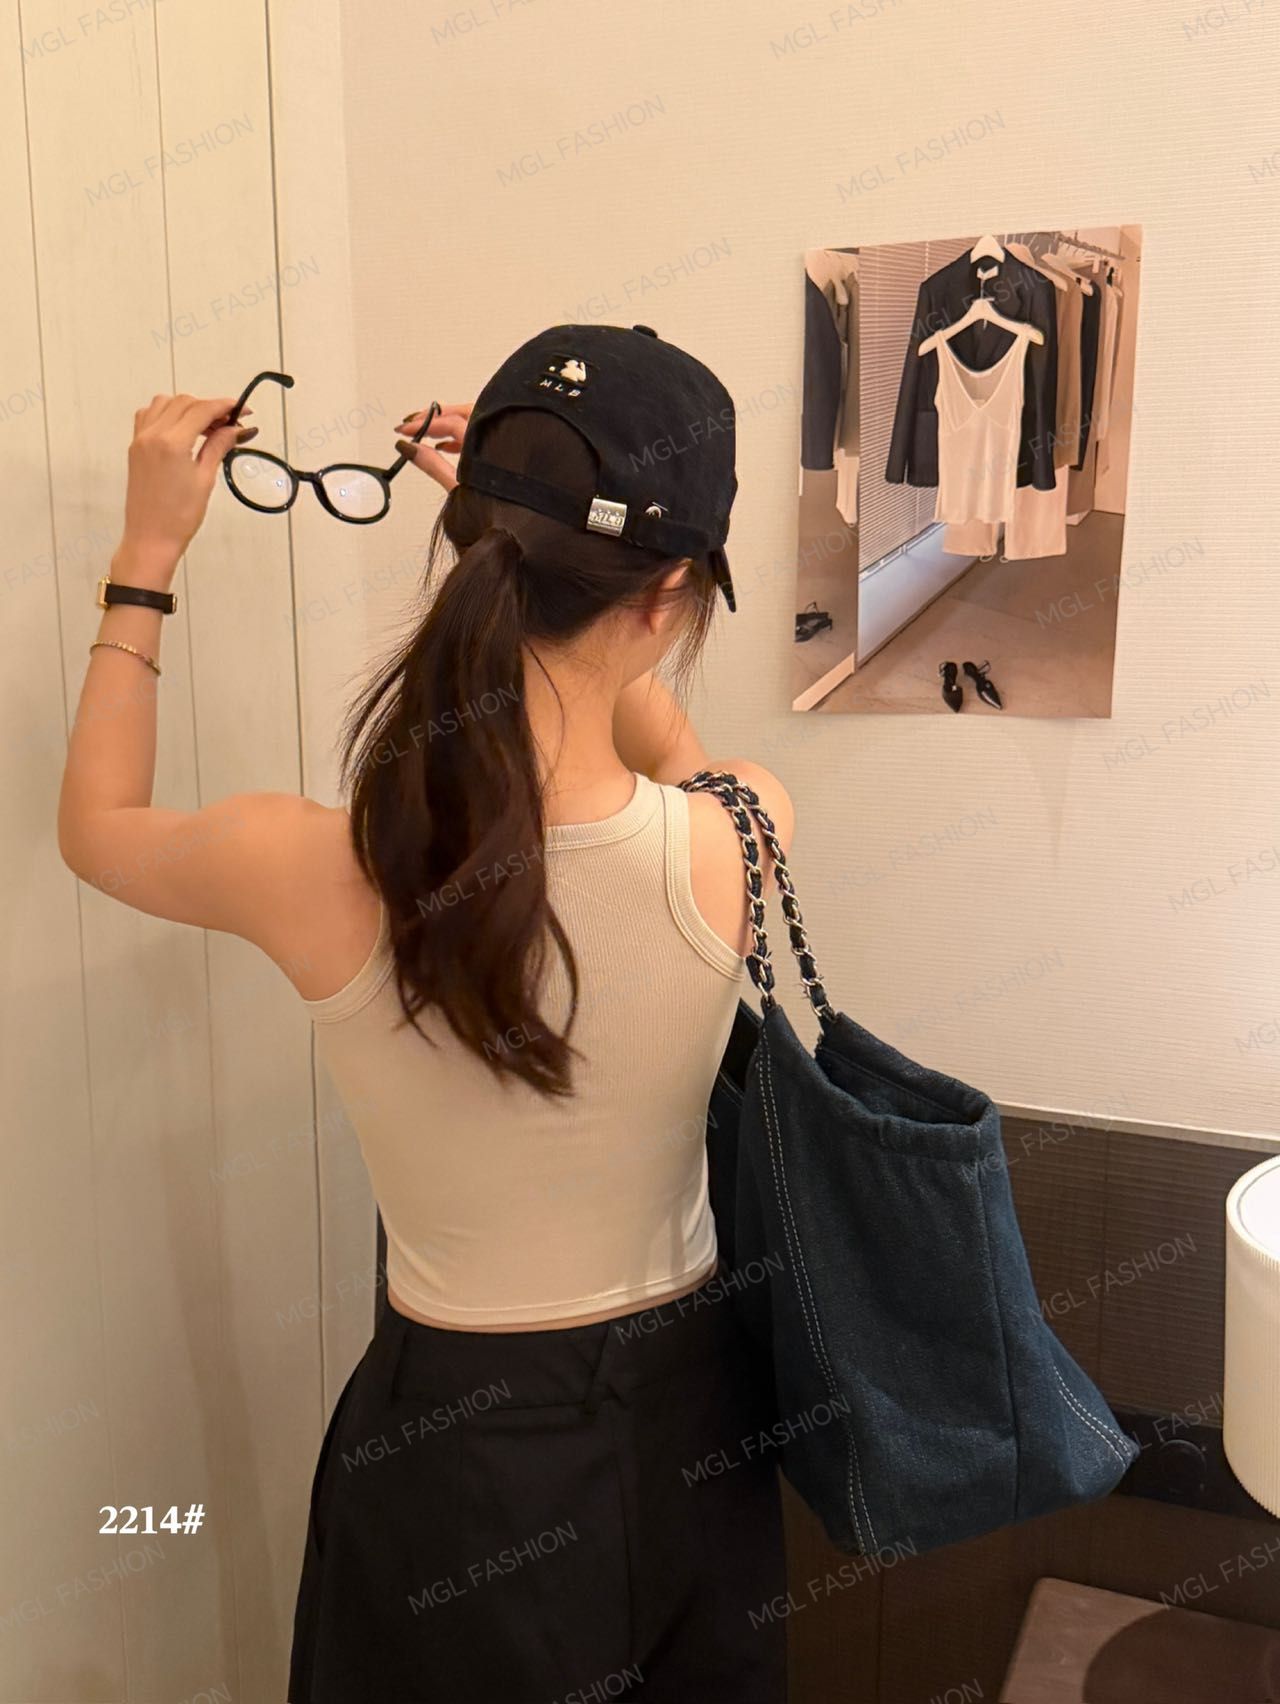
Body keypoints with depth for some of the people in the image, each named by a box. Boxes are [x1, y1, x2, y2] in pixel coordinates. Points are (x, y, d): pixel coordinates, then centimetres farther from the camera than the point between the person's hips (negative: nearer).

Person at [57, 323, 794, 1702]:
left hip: (461, 1444, -1)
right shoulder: (741, 841, -22)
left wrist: (148, 552, 4)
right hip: (690, 1408, 2)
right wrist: (554, 532, 5)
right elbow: (653, 733, 5)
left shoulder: (311, 874, -26)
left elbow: (96, 829, 0)